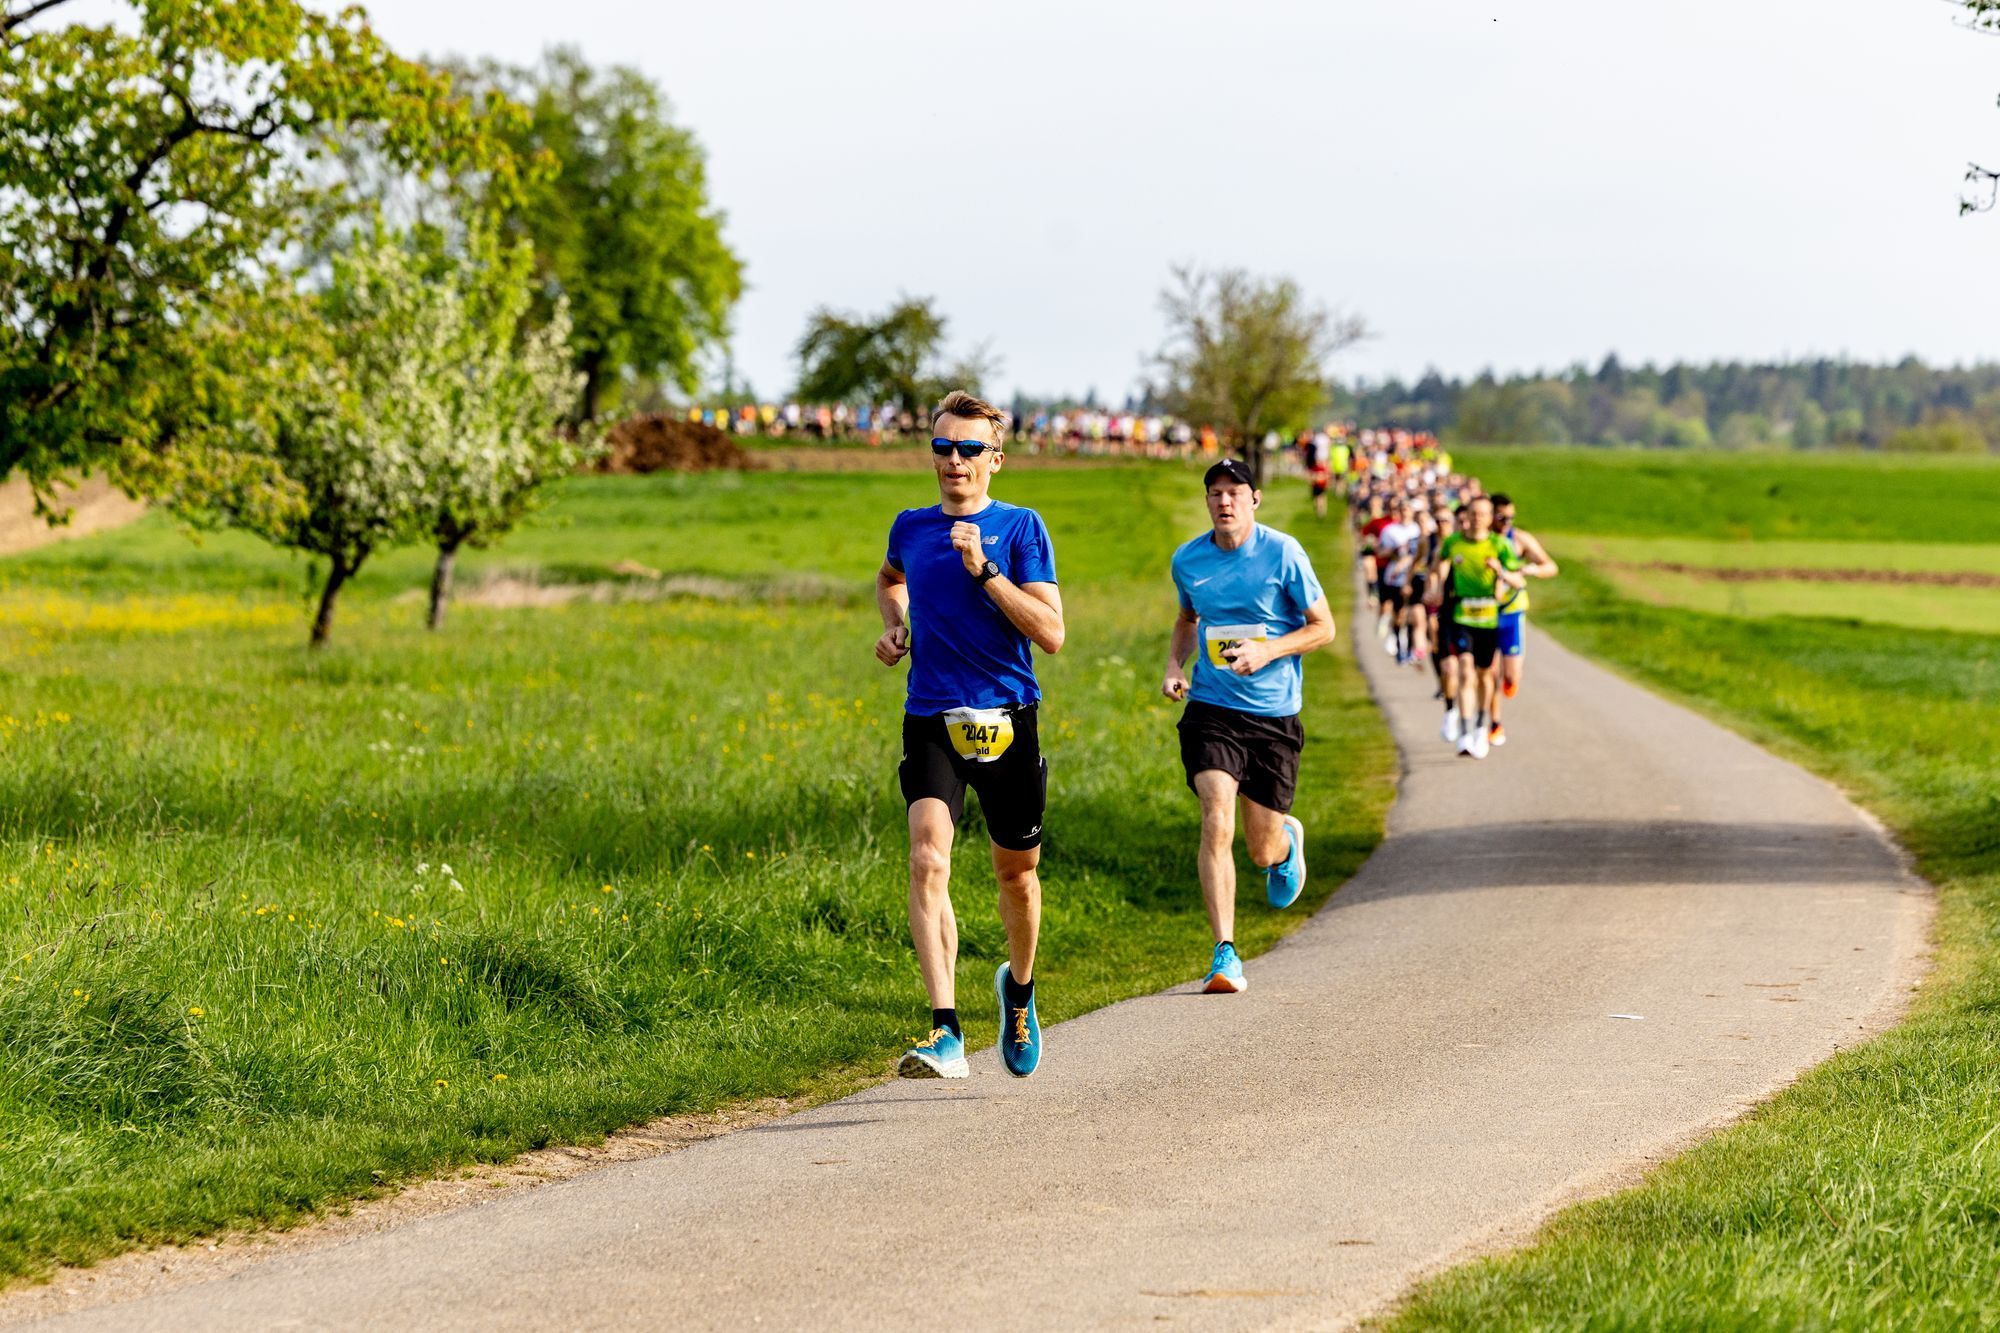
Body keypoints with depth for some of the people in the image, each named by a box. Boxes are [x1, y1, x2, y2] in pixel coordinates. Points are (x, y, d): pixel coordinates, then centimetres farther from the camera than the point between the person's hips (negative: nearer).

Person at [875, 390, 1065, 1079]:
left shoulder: (1020, 528, -3)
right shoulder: (911, 528, 8)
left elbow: (1051, 634, -12)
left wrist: (985, 570, -19)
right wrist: (894, 627, 14)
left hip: (1007, 720, -1)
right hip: (931, 720, 1)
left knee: (1017, 874, 12)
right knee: (928, 859, -20)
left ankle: (1018, 990, 44)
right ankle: (946, 1034, -27)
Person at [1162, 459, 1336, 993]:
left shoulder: (1282, 553, -6)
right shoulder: (1188, 560, 4)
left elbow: (1323, 626, -1)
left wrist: (1267, 651, -16)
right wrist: (1174, 664, 5)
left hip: (1274, 714, -1)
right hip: (1211, 710, 1)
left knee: (1262, 849, 5)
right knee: (1216, 823, -20)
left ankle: (1288, 839, 45)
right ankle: (1225, 954, -17)